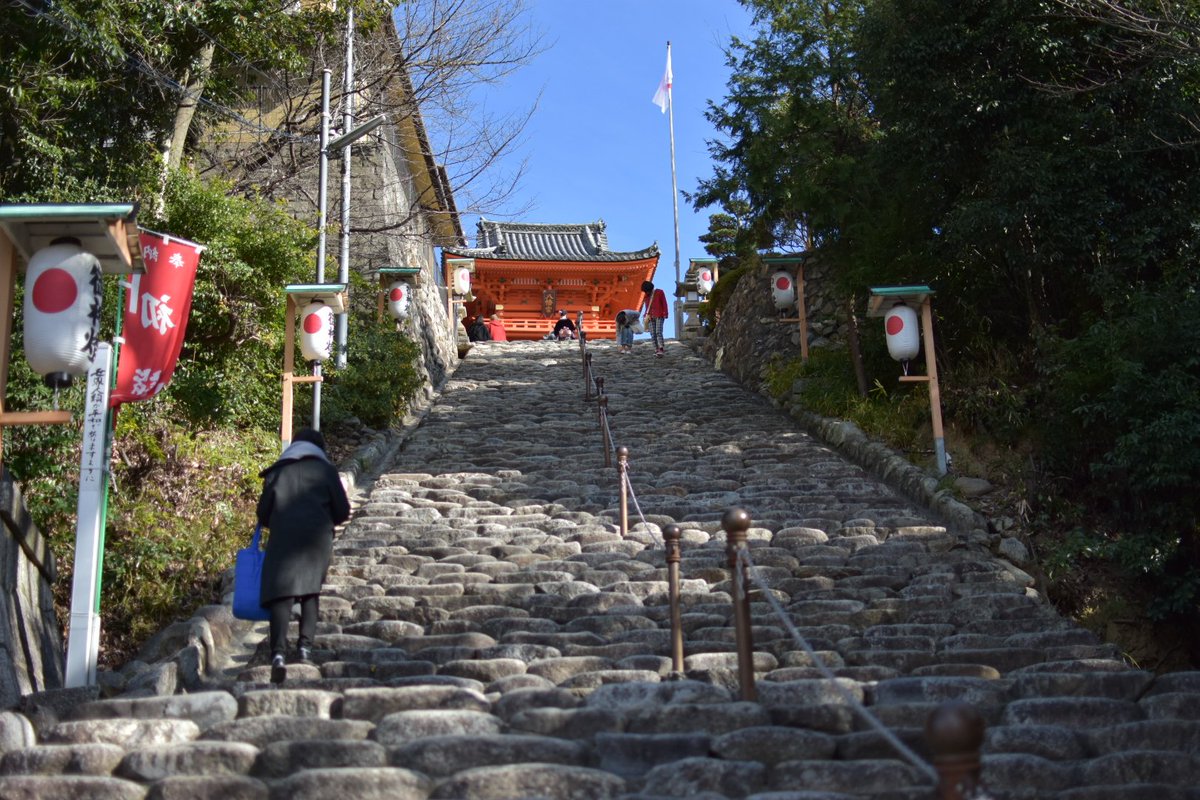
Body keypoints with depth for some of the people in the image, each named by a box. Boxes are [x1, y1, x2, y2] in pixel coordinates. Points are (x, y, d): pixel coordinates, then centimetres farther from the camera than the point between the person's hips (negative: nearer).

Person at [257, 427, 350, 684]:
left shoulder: (276, 472, 14)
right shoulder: (325, 470, 11)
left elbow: (263, 513, 12)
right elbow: (342, 511, 6)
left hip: (283, 537, 0)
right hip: (318, 536, 0)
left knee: (281, 591, -6)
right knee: (311, 589, 14)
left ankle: (278, 651, -21)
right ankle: (305, 644, 3)